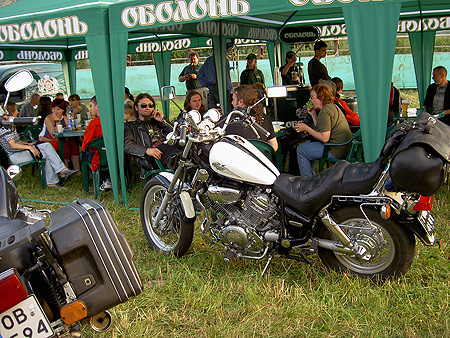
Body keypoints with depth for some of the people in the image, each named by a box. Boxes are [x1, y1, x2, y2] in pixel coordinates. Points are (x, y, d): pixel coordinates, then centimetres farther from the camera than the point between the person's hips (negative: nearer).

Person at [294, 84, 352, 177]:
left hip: (336, 150, -11)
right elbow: (321, 130, 15)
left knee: (301, 149, -3)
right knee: (308, 144, 25)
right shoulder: (332, 106, 15)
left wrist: (305, 128, -14)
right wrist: (313, 114, 10)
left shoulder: (325, 111, -18)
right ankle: (311, 177, 30)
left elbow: (324, 138, -23)